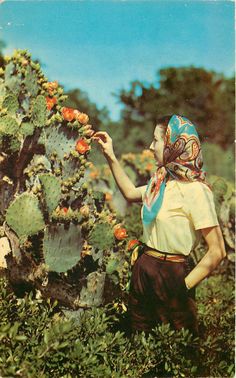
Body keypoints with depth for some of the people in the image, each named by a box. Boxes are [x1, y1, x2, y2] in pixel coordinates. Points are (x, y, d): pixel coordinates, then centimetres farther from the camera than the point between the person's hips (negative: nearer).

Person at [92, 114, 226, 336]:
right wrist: (110, 155, 20)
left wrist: (184, 287, -18)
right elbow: (130, 193, 23)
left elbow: (217, 251, -21)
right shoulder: (161, 182, 4)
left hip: (172, 274, -7)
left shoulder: (195, 190, -20)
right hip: (144, 268, 8)